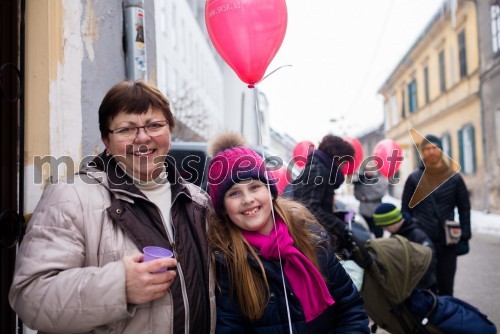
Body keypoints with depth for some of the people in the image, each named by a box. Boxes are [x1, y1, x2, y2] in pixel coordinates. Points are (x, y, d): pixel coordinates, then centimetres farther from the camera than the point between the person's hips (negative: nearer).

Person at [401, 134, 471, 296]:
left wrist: (464, 238, -1)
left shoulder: (454, 178, 2)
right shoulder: (414, 179, 0)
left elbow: (464, 209, 5)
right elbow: (405, 210, 1)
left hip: (448, 243, 1)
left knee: (446, 287, 10)